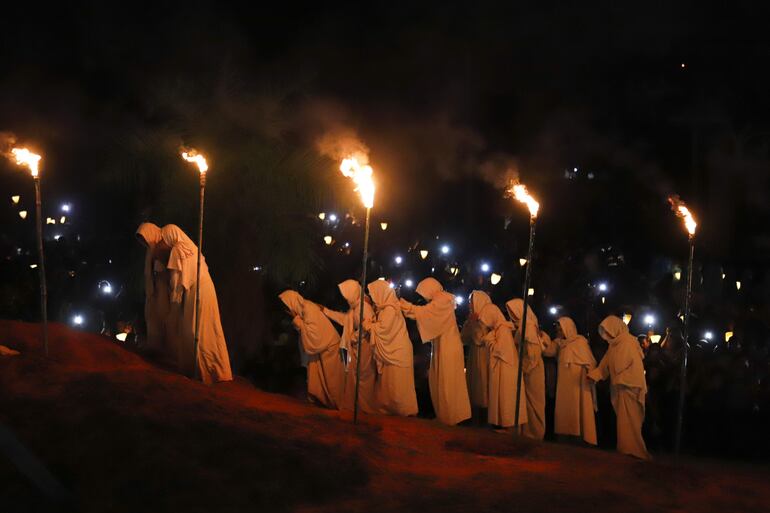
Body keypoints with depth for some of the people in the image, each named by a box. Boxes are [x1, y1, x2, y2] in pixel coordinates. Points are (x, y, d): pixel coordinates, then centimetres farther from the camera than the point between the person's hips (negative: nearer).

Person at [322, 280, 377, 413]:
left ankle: (367, 407, 5)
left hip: (364, 346, -10)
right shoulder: (355, 306, 13)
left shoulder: (364, 306, -18)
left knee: (363, 376, -3)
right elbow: (344, 318, 24)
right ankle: (351, 404, 23)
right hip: (356, 347, 10)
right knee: (353, 375, 15)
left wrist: (354, 337, -20)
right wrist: (326, 311, 23)